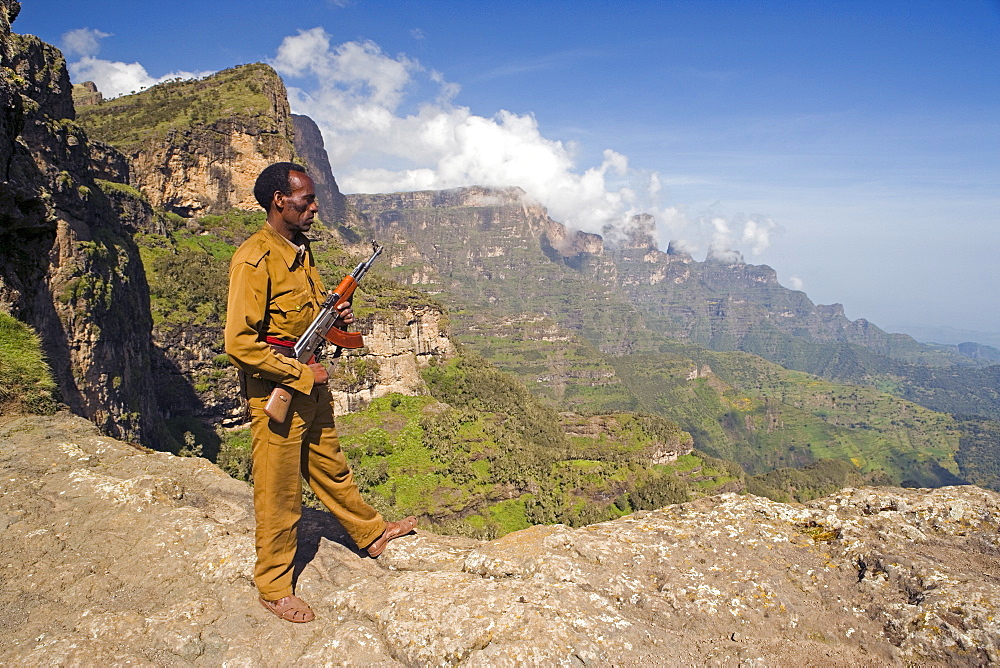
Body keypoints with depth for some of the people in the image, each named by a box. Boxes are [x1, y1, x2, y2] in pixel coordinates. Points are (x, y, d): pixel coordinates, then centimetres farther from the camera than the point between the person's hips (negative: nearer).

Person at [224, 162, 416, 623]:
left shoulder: (301, 251, 9)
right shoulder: (254, 260, -19)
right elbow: (240, 343, -23)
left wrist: (335, 318, 1)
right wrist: (301, 374, -19)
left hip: (311, 385, 8)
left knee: (330, 468, 25)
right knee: (280, 493, 6)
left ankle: (371, 533, 42)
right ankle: (273, 588, 24)